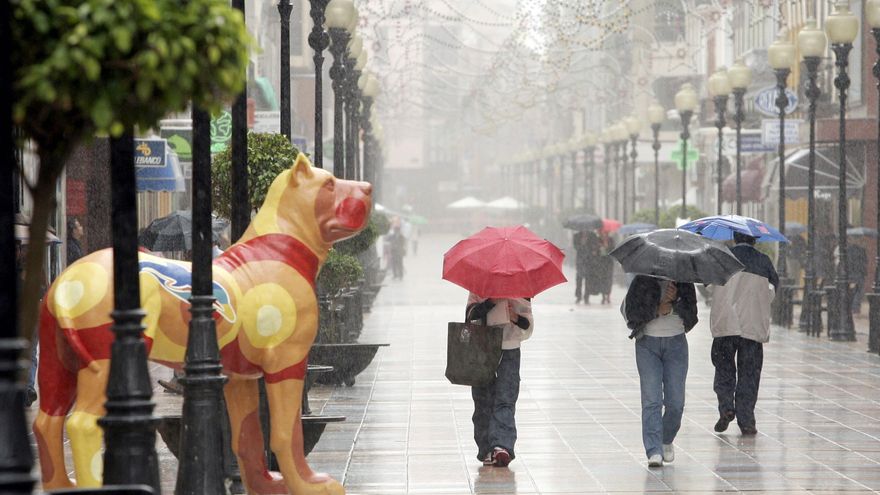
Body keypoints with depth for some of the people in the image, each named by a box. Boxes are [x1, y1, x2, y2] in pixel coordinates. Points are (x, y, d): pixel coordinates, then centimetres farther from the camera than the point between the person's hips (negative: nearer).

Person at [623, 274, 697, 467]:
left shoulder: (683, 283, 2)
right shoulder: (641, 282, -1)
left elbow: (689, 312, -5)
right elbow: (629, 312, -4)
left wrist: (671, 306, -21)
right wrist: (658, 309, -13)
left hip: (676, 343, 1)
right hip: (647, 343, -1)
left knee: (675, 401, 1)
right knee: (651, 399, -10)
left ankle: (667, 440, 28)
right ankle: (654, 452, -12)